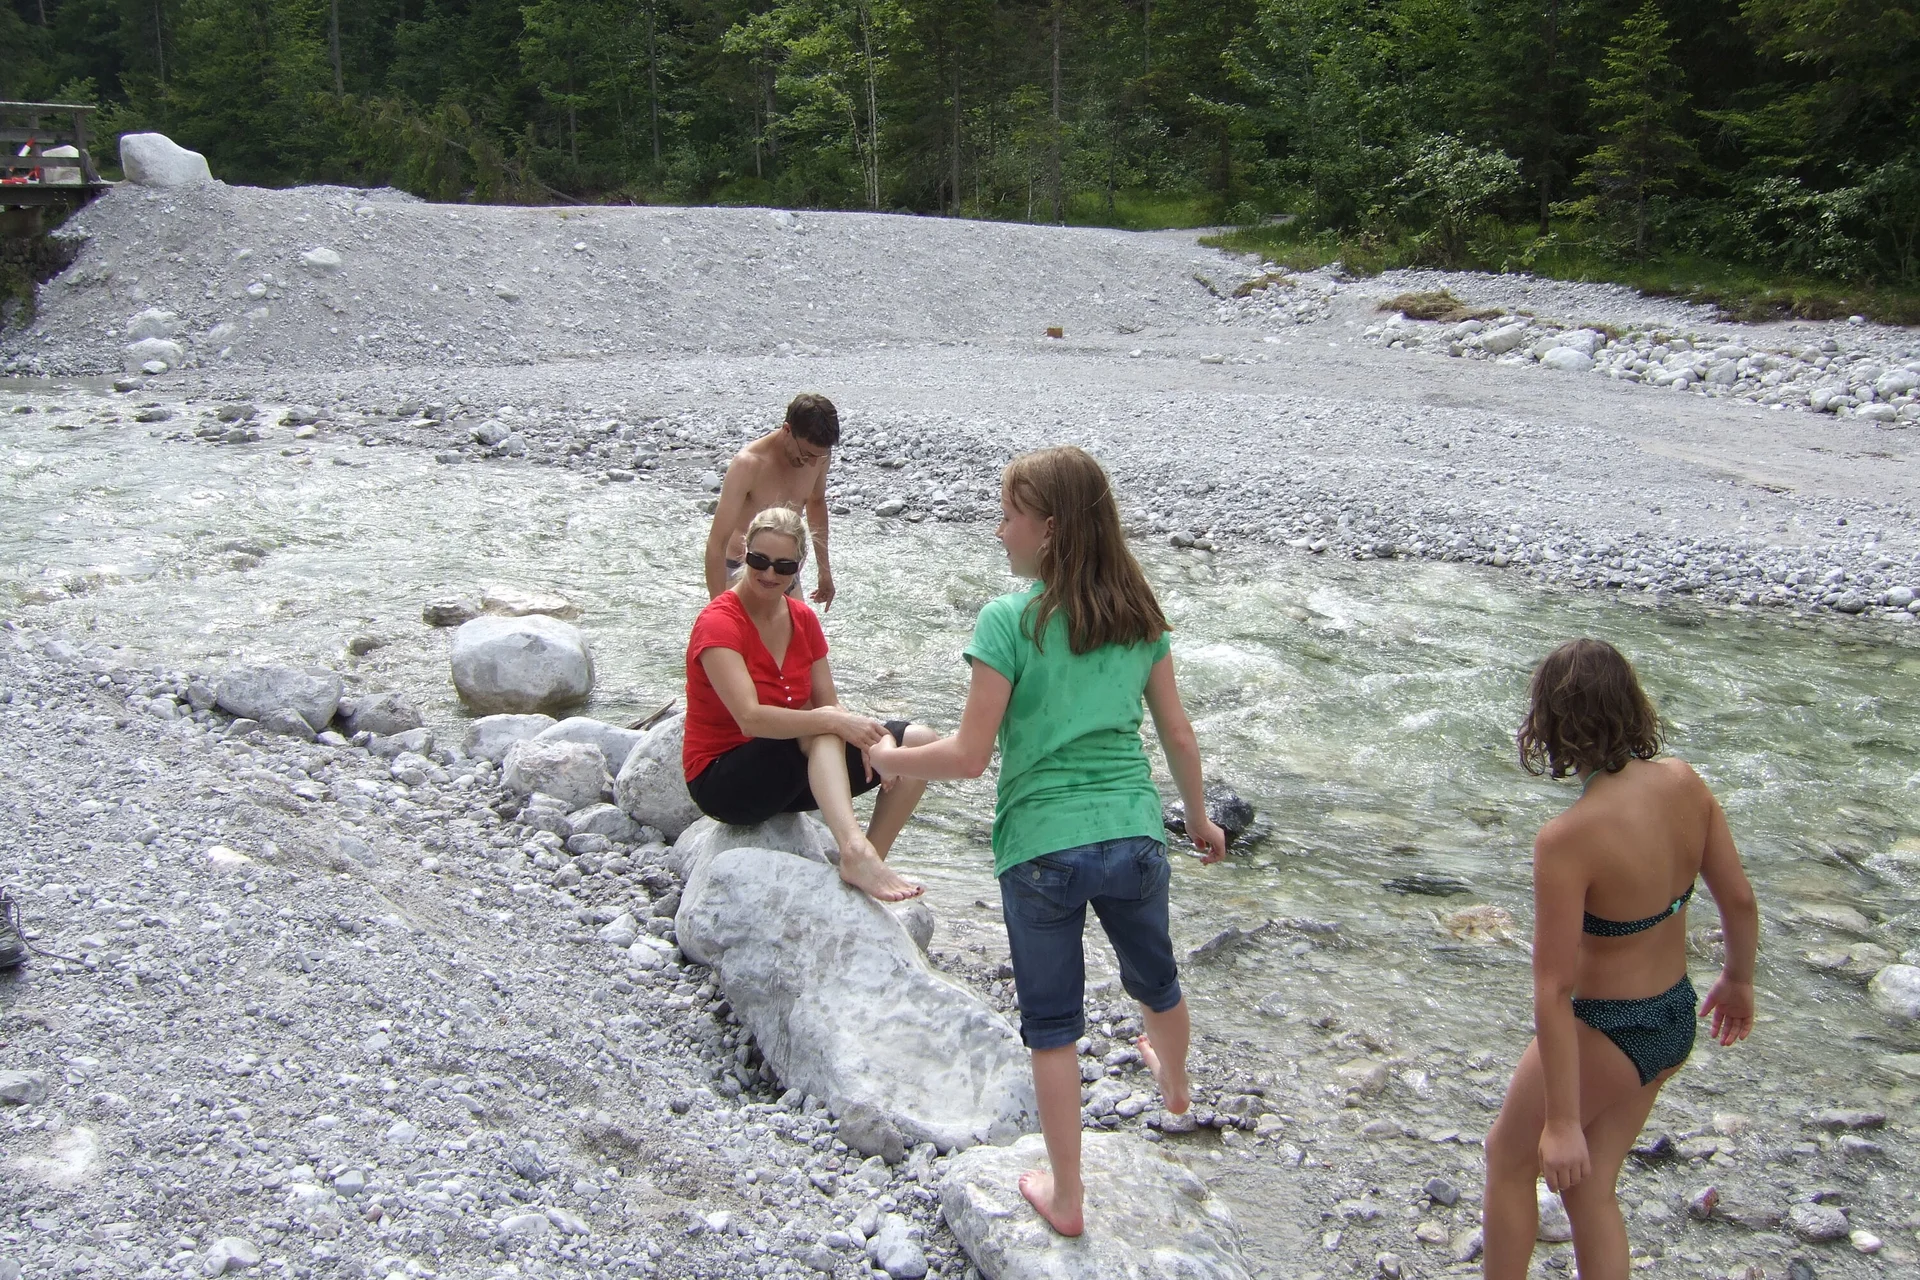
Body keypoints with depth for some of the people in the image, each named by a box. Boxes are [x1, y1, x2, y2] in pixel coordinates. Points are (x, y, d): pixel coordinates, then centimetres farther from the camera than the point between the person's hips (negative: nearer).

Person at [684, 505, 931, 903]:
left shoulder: (803, 619, 3)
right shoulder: (719, 623, -19)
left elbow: (830, 706, -1)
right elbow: (750, 718, -32)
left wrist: (868, 735, -22)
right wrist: (833, 721, -38)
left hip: (800, 774, 7)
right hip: (721, 780, -7)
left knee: (920, 741, -4)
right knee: (820, 730, -34)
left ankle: (872, 858, -13)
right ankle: (854, 850, -50)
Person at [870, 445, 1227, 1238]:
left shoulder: (1007, 620, -15)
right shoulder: (1139, 613, 1)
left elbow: (970, 756, -14)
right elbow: (1178, 734, 6)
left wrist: (890, 759, 3)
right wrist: (1198, 817, 22)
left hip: (1042, 849, -5)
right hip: (1134, 838, 5)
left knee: (1052, 1024, 11)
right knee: (1154, 975, 31)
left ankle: (1066, 1199, 23)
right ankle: (1173, 1082, 61)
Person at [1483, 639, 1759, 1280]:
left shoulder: (1567, 840, -31)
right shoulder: (1684, 784, -12)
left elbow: (1553, 990, -27)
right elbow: (1740, 899, 0)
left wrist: (1561, 1121, -21)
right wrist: (1739, 978, 20)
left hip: (1604, 1033, -7)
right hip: (1675, 1022, 7)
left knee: (1509, 1157, 21)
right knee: (1588, 1187, 22)